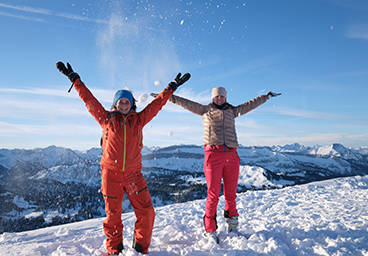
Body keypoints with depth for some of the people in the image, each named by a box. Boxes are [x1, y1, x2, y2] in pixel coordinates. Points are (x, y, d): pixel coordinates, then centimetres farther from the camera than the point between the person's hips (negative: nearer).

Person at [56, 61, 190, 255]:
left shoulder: (138, 120, 8)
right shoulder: (106, 119, 6)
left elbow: (156, 104, 12)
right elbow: (89, 99, 7)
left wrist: (171, 88, 14)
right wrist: (74, 79, 9)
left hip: (133, 174, 1)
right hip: (111, 173, -1)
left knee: (146, 212, -2)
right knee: (113, 214, 7)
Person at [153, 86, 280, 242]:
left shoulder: (232, 111, 22)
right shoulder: (205, 110, 15)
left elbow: (251, 104, 31)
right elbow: (187, 103, 12)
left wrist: (267, 96, 37)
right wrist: (169, 97, 7)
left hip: (231, 155, 3)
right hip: (213, 154, -3)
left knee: (231, 194, 8)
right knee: (213, 195, -4)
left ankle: (232, 226, 25)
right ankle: (210, 231, 7)